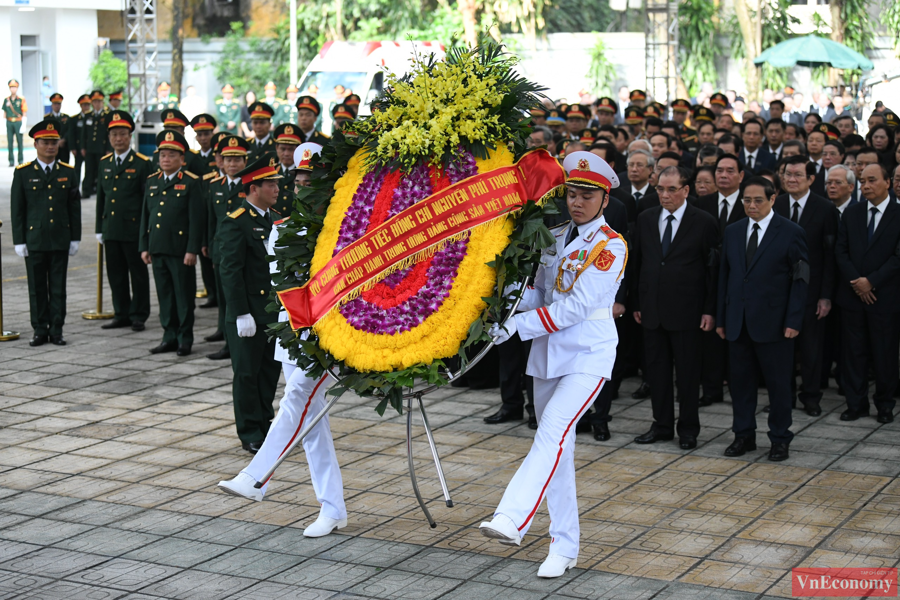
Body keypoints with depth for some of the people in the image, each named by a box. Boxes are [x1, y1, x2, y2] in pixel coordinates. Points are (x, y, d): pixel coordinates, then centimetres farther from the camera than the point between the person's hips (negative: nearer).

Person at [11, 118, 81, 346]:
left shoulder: (68, 172, 6)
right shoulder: (23, 173, 0)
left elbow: (74, 207, 8)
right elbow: (17, 209, 0)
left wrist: (75, 238, 4)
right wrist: (19, 241, -4)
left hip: (60, 240, 1)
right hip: (34, 239, -1)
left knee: (58, 287, 4)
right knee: (37, 288, 4)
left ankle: (56, 330, 11)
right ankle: (40, 331, 11)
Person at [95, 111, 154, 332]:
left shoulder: (142, 163, -5)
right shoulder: (104, 163, 11)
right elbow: (101, 196, 16)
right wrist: (99, 228, 13)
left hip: (134, 229, -5)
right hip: (110, 229, 5)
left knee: (138, 274, 2)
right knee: (115, 274, 10)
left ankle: (138, 315, 10)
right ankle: (121, 314, 19)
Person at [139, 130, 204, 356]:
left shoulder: (192, 183, -4)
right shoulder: (152, 181, 13)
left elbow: (196, 219, -8)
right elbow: (145, 216, 16)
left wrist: (192, 250, -13)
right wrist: (144, 246, 11)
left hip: (181, 250, -5)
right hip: (158, 249, 6)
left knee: (184, 294, 1)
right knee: (164, 294, 10)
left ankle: (185, 339, 9)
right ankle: (170, 337, 18)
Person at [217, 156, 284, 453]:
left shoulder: (274, 219, 12)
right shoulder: (235, 223, -13)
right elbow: (230, 272, -16)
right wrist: (241, 314, -19)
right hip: (249, 314, -7)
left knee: (270, 370, 14)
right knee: (247, 373, 2)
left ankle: (266, 426, 27)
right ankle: (251, 434, 11)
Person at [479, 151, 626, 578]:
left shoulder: (610, 246, -10)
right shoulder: (554, 238, 11)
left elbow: (576, 306, -18)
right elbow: (538, 292, 13)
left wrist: (518, 325, -20)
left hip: (588, 354, -7)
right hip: (549, 351, 7)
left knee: (552, 433, -24)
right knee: (558, 447, 8)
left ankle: (512, 520, -36)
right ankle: (564, 547, 15)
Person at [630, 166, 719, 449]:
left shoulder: (704, 222, -5)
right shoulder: (646, 219, 8)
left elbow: (713, 269, -5)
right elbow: (636, 263, 12)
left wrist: (710, 310, -9)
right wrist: (637, 303, 8)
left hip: (687, 311, -4)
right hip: (652, 310, 4)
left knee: (688, 372, 5)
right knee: (657, 369, 10)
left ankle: (688, 429, 16)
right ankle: (662, 425, 21)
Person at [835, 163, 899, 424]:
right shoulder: (851, 213, 9)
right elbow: (841, 251, 4)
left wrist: (871, 281, -13)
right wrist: (856, 282, -8)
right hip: (852, 295, 3)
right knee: (853, 351, 5)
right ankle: (856, 403, 13)